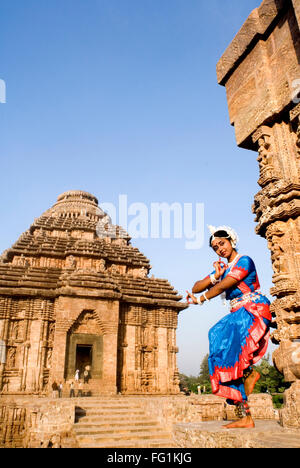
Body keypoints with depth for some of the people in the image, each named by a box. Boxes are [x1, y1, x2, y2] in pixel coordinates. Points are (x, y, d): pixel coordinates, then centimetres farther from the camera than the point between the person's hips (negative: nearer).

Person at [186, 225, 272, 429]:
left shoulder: (244, 261, -4)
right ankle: (245, 417, 0)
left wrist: (201, 299, -9)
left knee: (221, 334, -32)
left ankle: (250, 373, -12)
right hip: (237, 315, 7)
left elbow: (224, 285, -16)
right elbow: (195, 288, 10)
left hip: (253, 311, -7)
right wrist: (214, 276, -5)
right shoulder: (222, 268, 18)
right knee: (229, 363, -4)